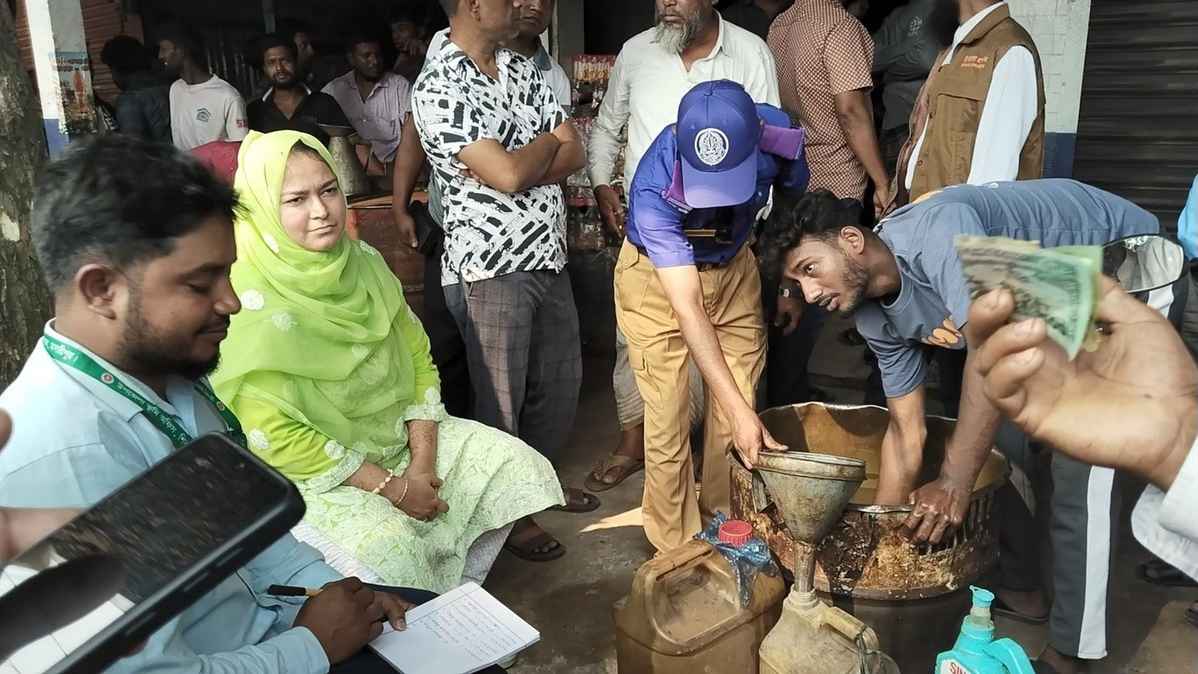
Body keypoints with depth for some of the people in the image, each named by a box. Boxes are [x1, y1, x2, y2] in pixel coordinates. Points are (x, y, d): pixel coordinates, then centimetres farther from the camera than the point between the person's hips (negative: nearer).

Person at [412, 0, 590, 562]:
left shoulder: (523, 69, 10)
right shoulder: (439, 87, -15)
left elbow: (574, 155, 5)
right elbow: (507, 174, -23)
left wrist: (521, 161, -14)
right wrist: (548, 141, -3)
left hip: (549, 256, 8)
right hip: (491, 266, -7)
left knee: (560, 380, 18)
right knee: (501, 396, 6)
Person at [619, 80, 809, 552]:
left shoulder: (776, 133, -26)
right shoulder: (654, 189, -37)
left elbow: (798, 197, -1)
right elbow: (687, 309, -38)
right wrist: (739, 409, -41)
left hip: (733, 268, 4)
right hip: (657, 279, -3)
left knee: (739, 418, 1)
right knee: (667, 421, -6)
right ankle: (675, 551, 13)